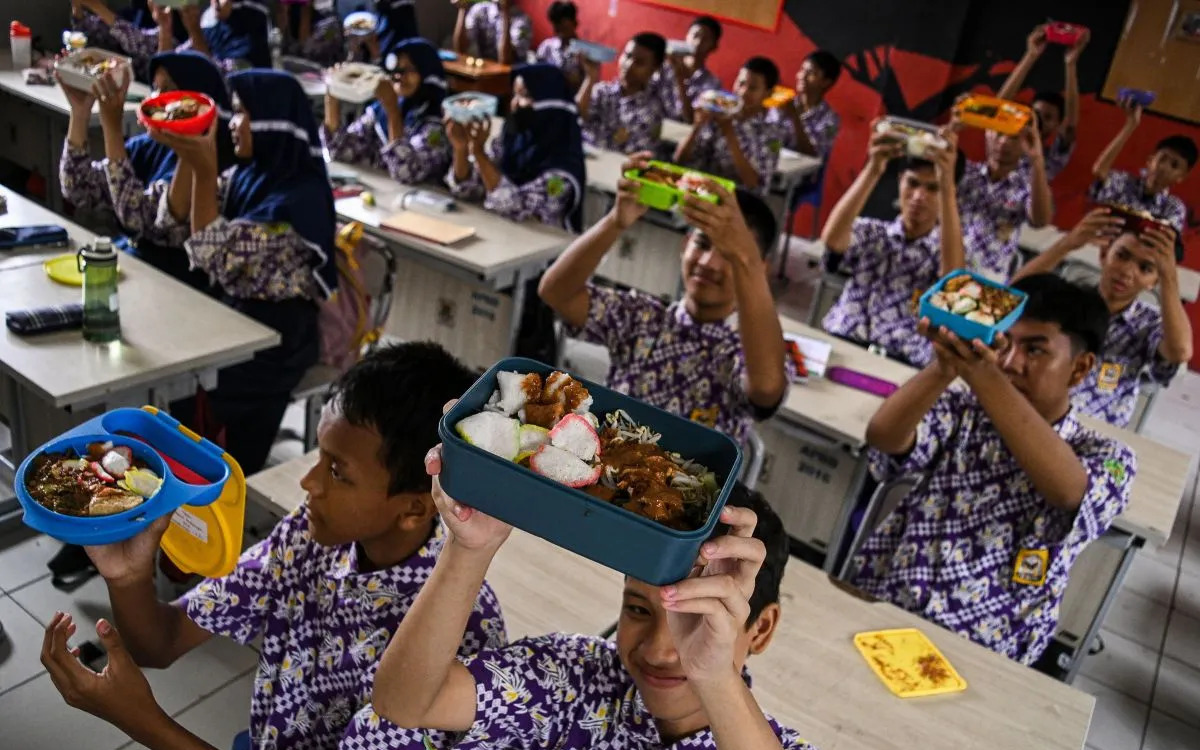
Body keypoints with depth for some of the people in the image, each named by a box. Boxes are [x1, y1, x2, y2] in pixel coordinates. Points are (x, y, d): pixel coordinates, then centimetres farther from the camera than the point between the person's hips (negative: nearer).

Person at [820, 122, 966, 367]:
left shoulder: (946, 249, 11)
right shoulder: (870, 232, 15)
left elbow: (952, 277, -14)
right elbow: (831, 239, -7)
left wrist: (947, 186, -20)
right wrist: (873, 170, -17)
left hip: (900, 366, 1)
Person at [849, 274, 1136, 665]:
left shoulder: (1108, 458, 0)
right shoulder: (963, 411, 5)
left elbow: (1067, 491, -25)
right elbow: (883, 436, -14)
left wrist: (983, 375, -37)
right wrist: (944, 368, -33)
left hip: (977, 658, -2)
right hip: (872, 608, 2)